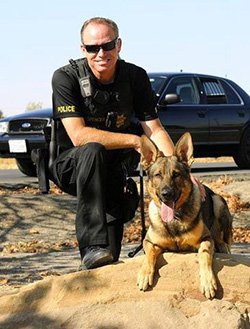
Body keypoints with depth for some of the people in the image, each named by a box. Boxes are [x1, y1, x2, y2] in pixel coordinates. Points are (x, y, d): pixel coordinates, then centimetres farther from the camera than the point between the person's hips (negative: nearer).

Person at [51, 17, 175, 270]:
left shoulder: (135, 77, -5)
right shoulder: (65, 78, -18)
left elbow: (154, 129, -7)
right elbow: (78, 136, -26)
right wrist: (134, 141, -27)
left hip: (111, 168, 3)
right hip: (71, 166, -3)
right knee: (93, 150, -39)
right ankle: (93, 248, -43)